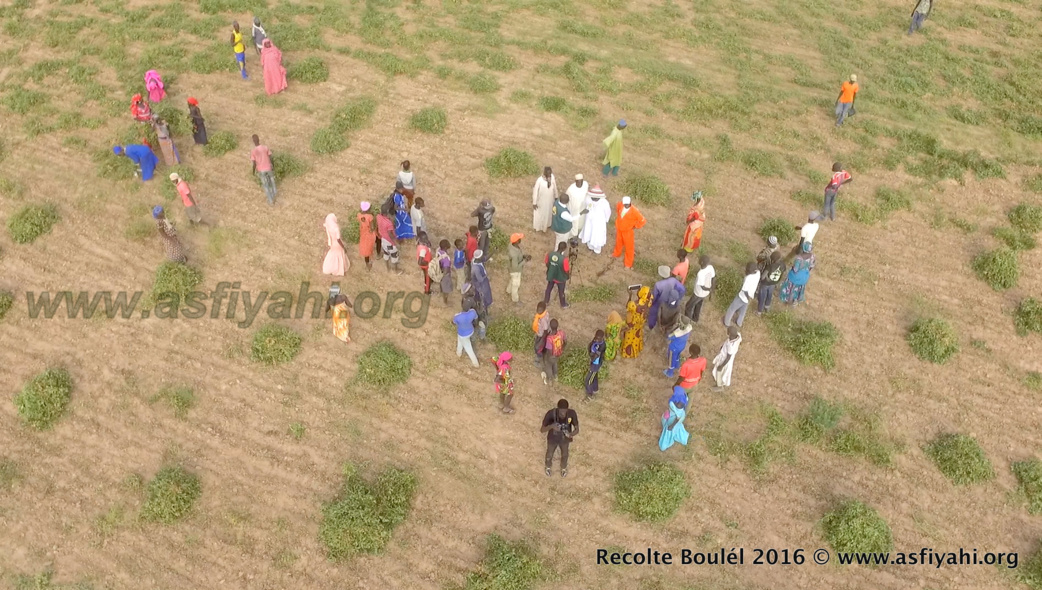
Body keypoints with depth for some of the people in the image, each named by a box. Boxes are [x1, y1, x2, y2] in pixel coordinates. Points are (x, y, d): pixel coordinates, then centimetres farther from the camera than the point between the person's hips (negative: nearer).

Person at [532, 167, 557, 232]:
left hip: (550, 199, 5)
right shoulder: (539, 180, -33)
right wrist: (534, 203, -16)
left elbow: (554, 187, -1)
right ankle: (538, 226, 47)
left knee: (548, 212, 29)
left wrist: (556, 196, 12)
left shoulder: (552, 177, -19)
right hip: (541, 200, -5)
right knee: (539, 214, 20)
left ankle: (547, 224, 57)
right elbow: (535, 191, -22)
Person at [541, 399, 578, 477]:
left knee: (564, 454, 30)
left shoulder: (572, 413, -35)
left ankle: (563, 467, 66)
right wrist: (551, 426, -54)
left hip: (565, 438, 1)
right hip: (553, 438, -1)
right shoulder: (551, 414, -39)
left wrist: (572, 434, -49)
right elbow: (542, 430, -32)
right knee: (550, 454, 29)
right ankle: (549, 466, 65)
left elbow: (577, 429, -25)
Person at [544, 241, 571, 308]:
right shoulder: (564, 259, -35)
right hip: (560, 278, -3)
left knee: (549, 289, 29)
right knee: (561, 292, 22)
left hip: (551, 276, 3)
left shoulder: (549, 254, -21)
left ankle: (545, 301, 51)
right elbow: (567, 271, -23)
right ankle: (563, 305, 46)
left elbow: (547, 264, -4)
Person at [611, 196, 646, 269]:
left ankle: (628, 263, 26)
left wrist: (634, 227, -14)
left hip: (627, 231, -5)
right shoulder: (620, 205, -16)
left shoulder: (634, 211, -30)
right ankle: (617, 254, 58)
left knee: (629, 247, 10)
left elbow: (642, 221, -24)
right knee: (618, 242, 29)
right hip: (619, 229, 5)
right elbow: (617, 207, 12)